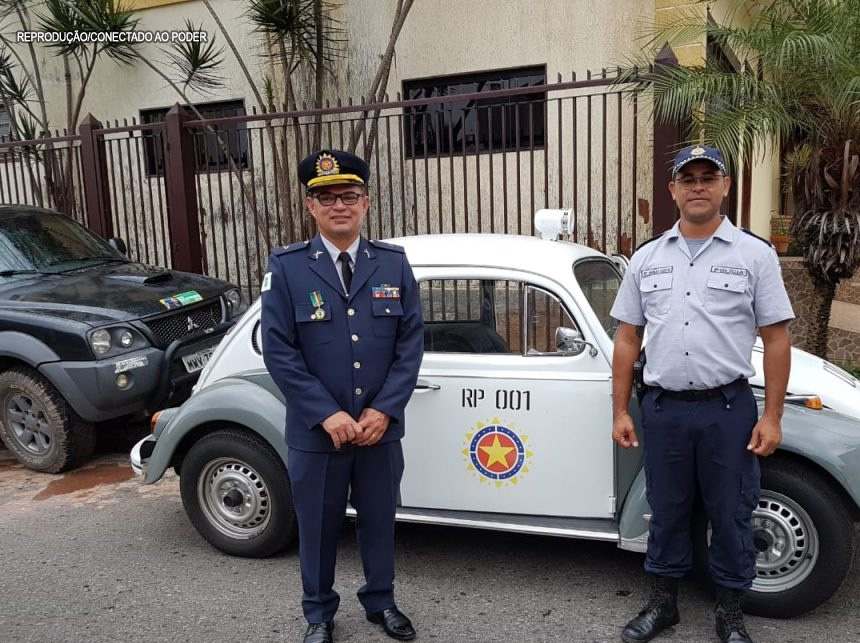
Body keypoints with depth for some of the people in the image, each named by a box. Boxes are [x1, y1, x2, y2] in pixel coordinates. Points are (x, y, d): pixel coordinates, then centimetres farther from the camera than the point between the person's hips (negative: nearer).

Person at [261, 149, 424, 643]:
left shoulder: (394, 264, 1)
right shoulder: (286, 268, -5)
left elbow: (411, 342, -1)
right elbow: (278, 350, -9)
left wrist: (383, 410, -10)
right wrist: (327, 415, -15)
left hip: (380, 427, 2)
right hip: (315, 431, -1)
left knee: (380, 521, 17)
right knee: (318, 526, 14)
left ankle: (381, 602, 40)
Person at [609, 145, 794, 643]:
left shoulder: (755, 254, 0)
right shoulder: (647, 258, 7)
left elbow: (776, 339, -1)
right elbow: (627, 340, 8)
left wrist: (772, 416, -6)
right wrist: (620, 410, 5)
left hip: (728, 408, -2)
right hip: (662, 409, 2)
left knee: (732, 515, 10)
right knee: (667, 511, 14)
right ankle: (663, 603, 32)